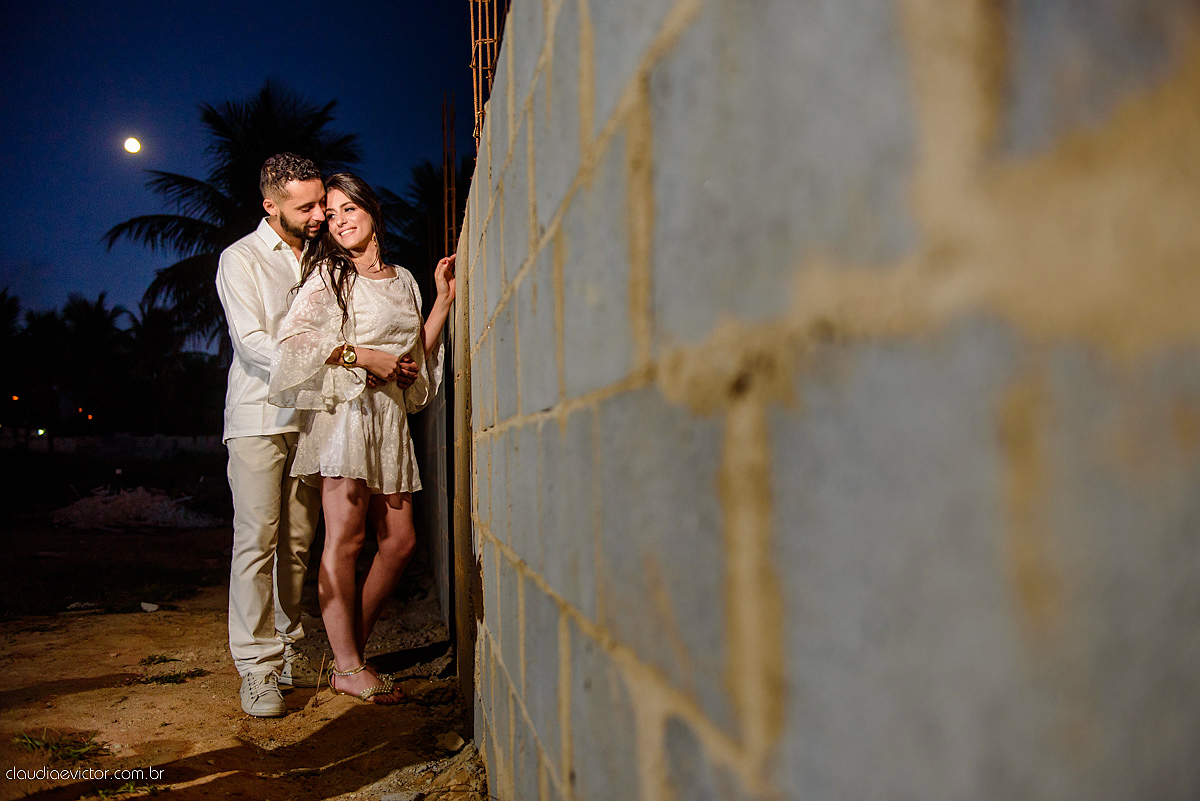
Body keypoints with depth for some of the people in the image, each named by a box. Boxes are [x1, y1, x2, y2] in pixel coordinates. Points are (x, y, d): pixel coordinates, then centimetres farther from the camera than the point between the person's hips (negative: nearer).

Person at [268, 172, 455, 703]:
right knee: (344, 538, -8)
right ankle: (347, 668, 0)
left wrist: (444, 300, 14)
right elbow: (293, 338, -10)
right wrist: (364, 356, -12)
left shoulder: (403, 279, 19)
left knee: (400, 540, 3)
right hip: (344, 408, -6)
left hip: (389, 415, 6)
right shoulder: (328, 275, 2)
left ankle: (351, 653, 14)